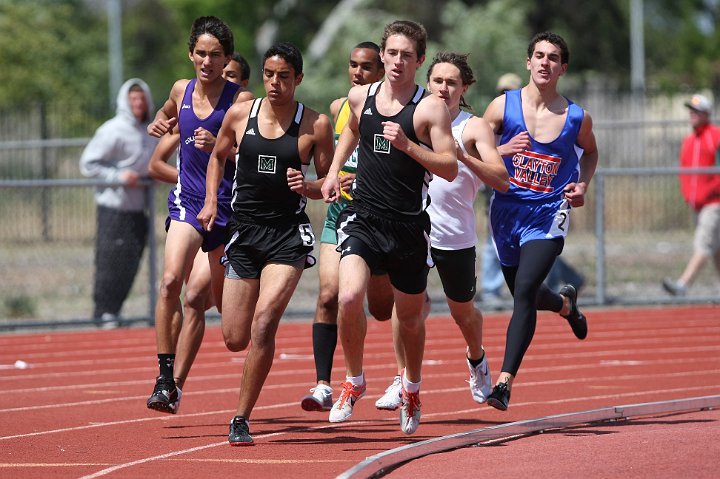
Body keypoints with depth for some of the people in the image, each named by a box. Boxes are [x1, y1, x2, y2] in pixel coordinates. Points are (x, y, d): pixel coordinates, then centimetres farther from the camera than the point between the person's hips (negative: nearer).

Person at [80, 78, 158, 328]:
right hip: (114, 207, -7)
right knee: (111, 260, -6)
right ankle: (103, 312, 0)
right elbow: (88, 163, -12)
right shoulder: (113, 130, -11)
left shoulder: (150, 131, 12)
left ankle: (113, 310, 14)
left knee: (131, 262, 6)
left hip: (138, 208, 7)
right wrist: (118, 176, -19)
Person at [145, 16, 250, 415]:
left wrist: (219, 146, -25)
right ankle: (166, 378, -20)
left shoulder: (240, 100, -7)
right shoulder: (181, 91, 6)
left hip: (228, 205, -2)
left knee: (226, 300, 10)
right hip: (187, 201, 2)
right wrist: (158, 124, 7)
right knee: (171, 281, -21)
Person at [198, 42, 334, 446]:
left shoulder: (316, 125, -3)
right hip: (245, 233, 3)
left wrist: (307, 187, -17)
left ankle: (242, 419, -11)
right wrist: (211, 200, 7)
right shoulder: (240, 115, 4)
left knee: (263, 323, -19)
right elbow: (218, 156, 21)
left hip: (289, 235, -3)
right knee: (235, 339, 3)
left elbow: (329, 182, 4)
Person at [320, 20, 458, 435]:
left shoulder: (430, 108, -7)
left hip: (408, 226, -2)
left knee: (410, 315, 12)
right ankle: (354, 381, 0)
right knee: (349, 297, -21)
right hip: (362, 217, 2)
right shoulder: (360, 97, 6)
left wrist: (407, 145, -24)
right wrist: (334, 170, 17)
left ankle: (412, 390, 38)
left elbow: (450, 169, -13)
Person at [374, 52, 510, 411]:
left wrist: (462, 155, -28)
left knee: (462, 311, 14)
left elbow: (501, 181, -15)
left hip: (456, 235, -2)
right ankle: (403, 380, -8)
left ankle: (476, 360, 45)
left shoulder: (474, 128, -3)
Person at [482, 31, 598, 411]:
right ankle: (565, 303, 55)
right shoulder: (504, 106, -4)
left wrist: (582, 185, 2)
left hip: (549, 215, -3)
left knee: (524, 292, -21)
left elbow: (590, 152, 20)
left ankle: (505, 381, -22)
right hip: (507, 212, 3)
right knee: (524, 297, 18)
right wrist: (502, 151, -19)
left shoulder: (577, 119, -2)